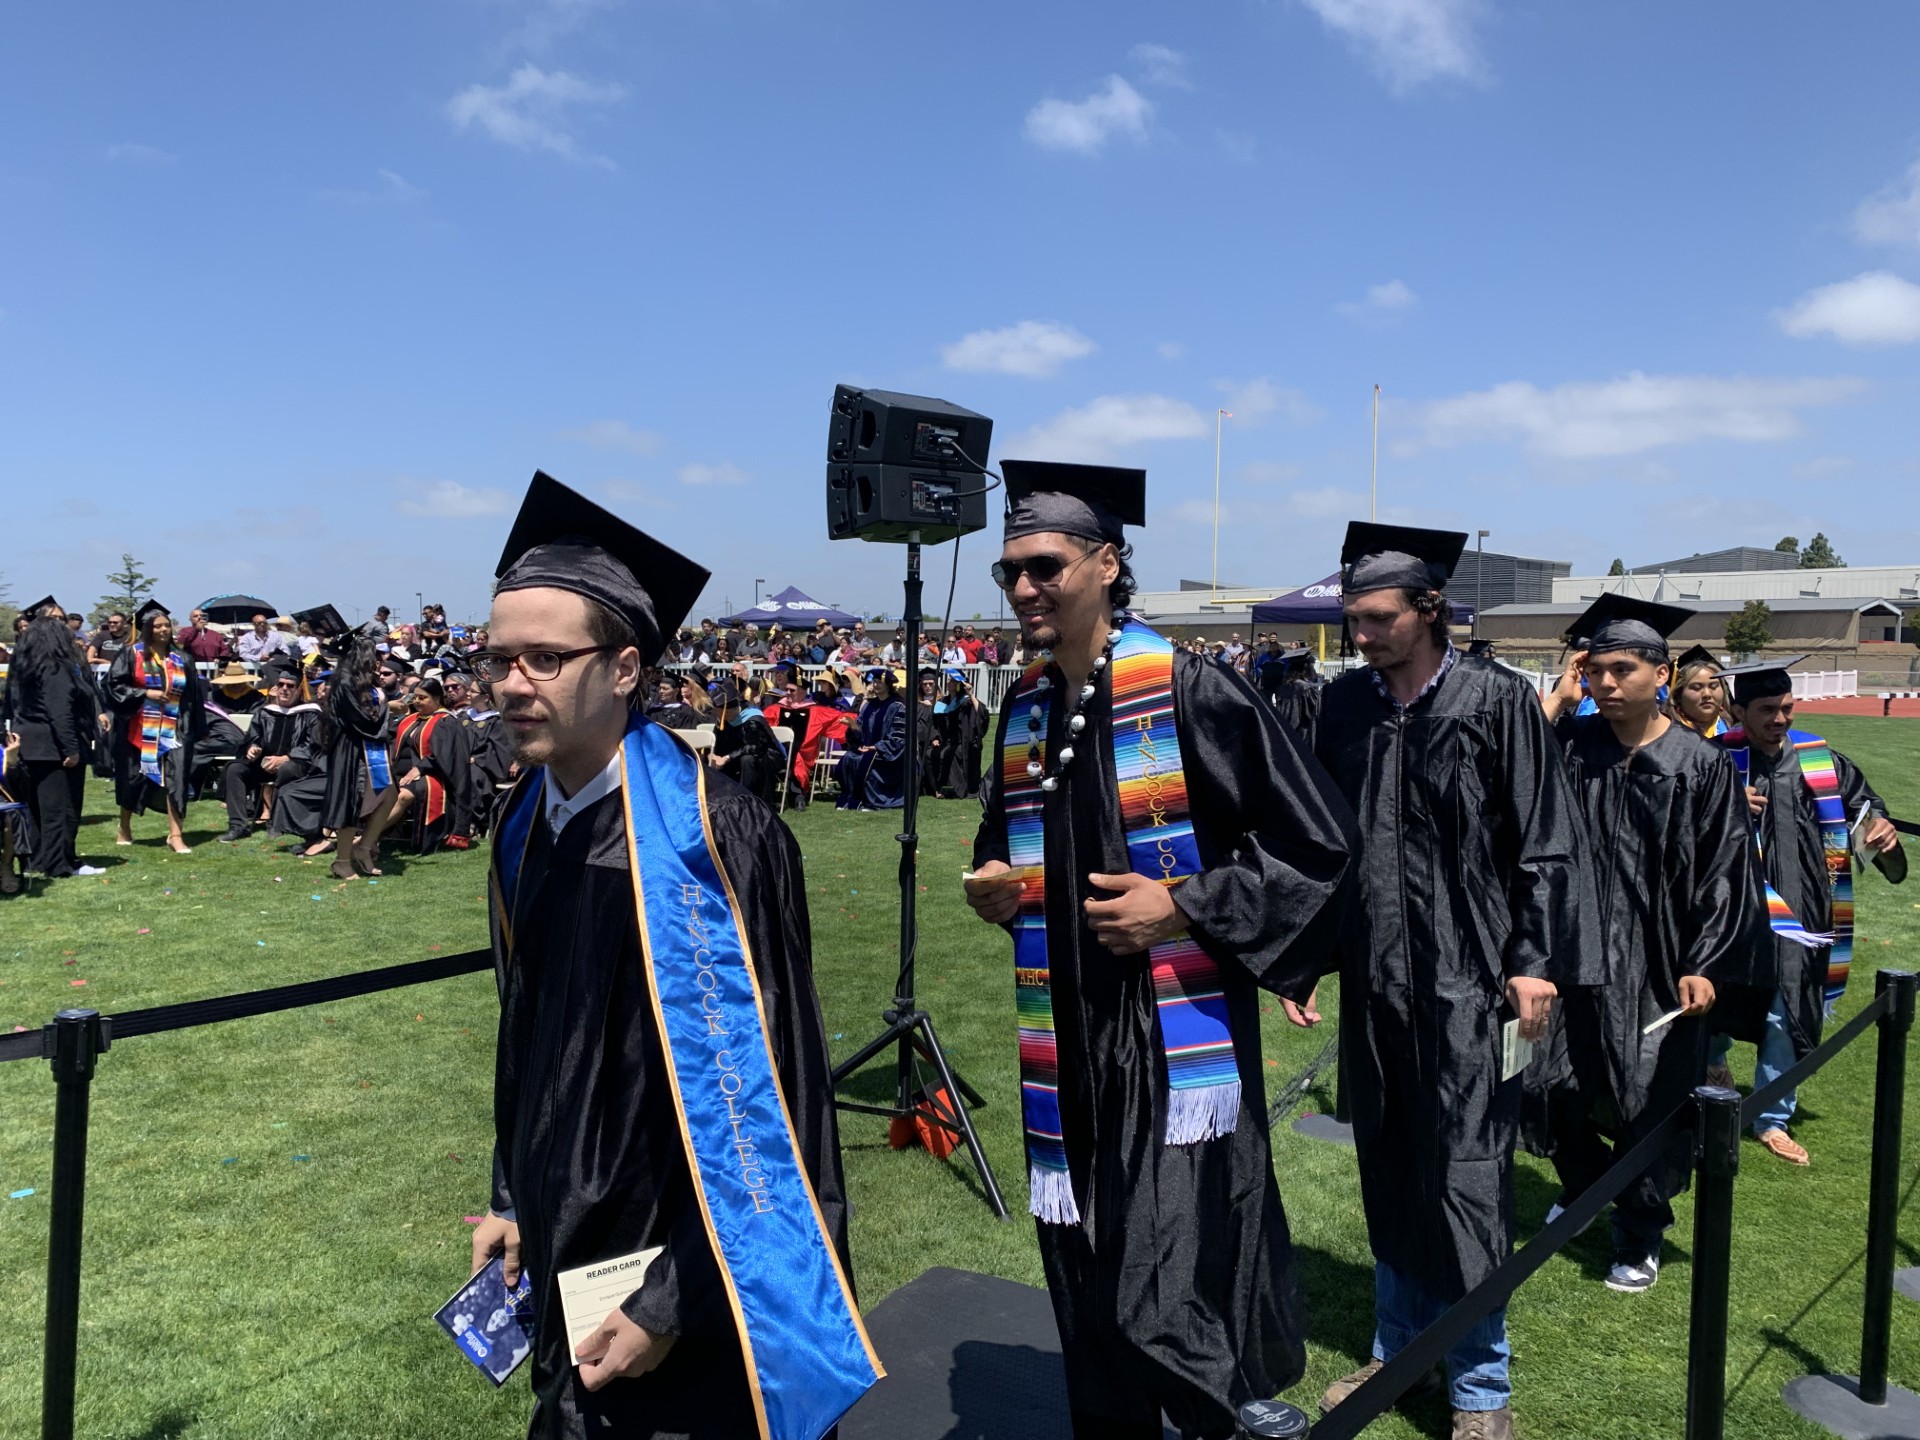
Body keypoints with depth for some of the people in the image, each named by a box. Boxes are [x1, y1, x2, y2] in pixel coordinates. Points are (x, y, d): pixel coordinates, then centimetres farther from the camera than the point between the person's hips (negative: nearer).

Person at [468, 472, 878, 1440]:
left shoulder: (710, 837, -24)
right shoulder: (524, 831, -1)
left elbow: (751, 1094, -22)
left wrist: (671, 1305, -19)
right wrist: (515, 1200, 10)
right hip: (564, 1265, 7)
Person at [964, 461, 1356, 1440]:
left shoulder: (1190, 691, -12)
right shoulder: (1022, 711, 7)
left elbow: (1318, 840, -10)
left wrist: (1186, 907, -16)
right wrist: (992, 885, 0)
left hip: (1179, 1044, -6)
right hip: (1067, 1044, 6)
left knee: (1179, 1301, -1)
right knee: (1091, 1298, 16)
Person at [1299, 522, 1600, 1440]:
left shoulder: (1497, 702, -8)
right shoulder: (1344, 705, 4)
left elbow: (1546, 841, -6)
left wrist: (1537, 960, -12)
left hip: (1465, 980, -4)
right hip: (1374, 979, 4)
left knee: (1465, 1181, 2)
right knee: (1387, 1174, 15)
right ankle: (1399, 1350, 33)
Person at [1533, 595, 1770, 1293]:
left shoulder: (1701, 766, -6)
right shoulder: (1571, 746, 0)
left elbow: (1726, 871, -5)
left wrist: (1707, 966, -11)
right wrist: (1556, 701, -11)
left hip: (1659, 970, -2)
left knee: (1651, 1107, 8)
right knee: (1556, 1092, 11)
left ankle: (1638, 1240, 30)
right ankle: (1583, 1189, 41)